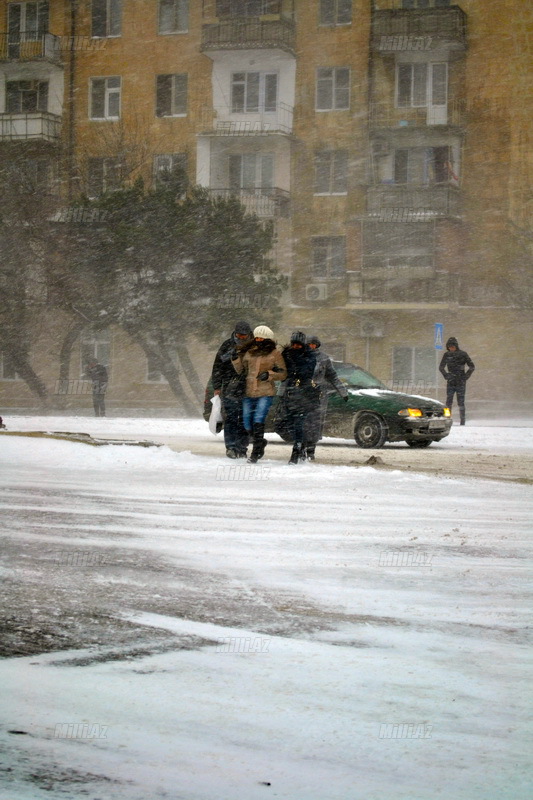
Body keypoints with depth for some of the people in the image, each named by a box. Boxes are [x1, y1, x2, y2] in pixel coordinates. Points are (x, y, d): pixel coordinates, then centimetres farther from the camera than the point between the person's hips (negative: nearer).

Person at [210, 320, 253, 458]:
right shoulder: (227, 346, 5)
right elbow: (217, 367, 9)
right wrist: (217, 386, 3)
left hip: (248, 390, 0)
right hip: (229, 389, 0)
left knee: (244, 420, 3)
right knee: (230, 419, -4)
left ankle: (242, 448, 9)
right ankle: (231, 447, -1)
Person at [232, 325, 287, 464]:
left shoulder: (275, 353, 2)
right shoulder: (249, 352, 12)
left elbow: (283, 374, 2)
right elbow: (240, 370, 15)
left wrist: (269, 375, -14)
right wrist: (236, 359, -2)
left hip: (265, 393, -5)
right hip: (248, 392, 5)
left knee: (258, 421, -16)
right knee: (248, 423, 7)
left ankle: (255, 453, -11)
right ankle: (261, 442, 34)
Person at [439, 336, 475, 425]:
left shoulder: (463, 354, -3)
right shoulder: (447, 355, 5)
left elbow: (472, 367, 1)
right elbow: (441, 367, 16)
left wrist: (465, 377, -6)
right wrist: (446, 375, 3)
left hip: (460, 382, -3)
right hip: (451, 382, 3)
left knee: (460, 402, -5)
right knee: (448, 402, -5)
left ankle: (463, 421, 1)